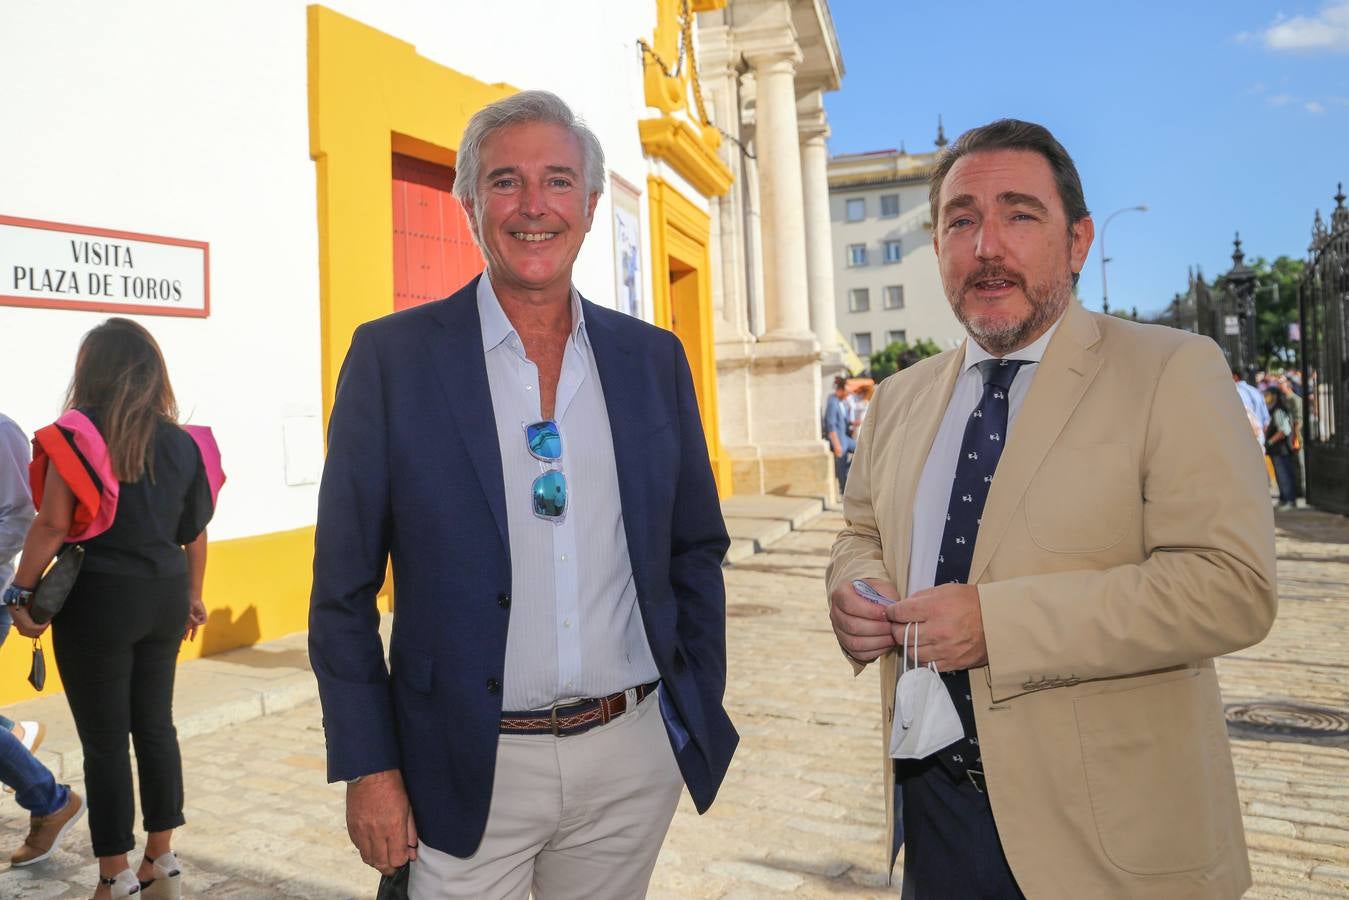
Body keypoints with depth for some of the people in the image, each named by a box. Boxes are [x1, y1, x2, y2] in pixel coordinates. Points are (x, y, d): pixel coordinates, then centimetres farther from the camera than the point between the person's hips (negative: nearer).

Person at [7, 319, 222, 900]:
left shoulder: (76, 436, -10)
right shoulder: (181, 441, 4)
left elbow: (53, 525, -13)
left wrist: (22, 593, -1)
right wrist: (193, 595, 20)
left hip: (98, 600, -5)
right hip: (163, 596, 5)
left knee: (104, 740, 5)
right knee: (155, 726, 15)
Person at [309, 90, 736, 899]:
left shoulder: (654, 358, 2)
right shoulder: (393, 356, -6)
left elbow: (697, 551, 8)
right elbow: (344, 586, -4)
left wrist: (700, 715, 6)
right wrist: (368, 767, -5)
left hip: (634, 760, 3)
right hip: (469, 772, -2)